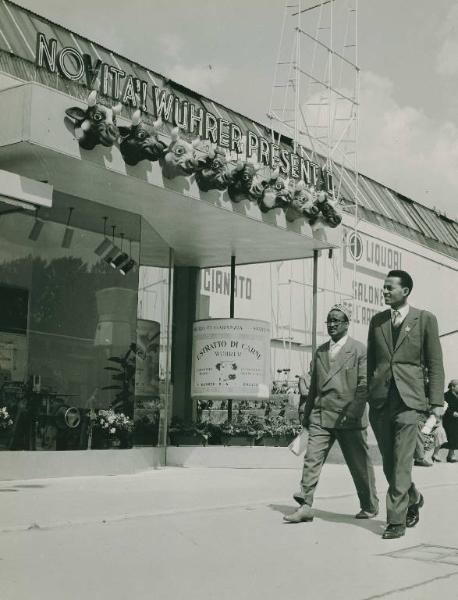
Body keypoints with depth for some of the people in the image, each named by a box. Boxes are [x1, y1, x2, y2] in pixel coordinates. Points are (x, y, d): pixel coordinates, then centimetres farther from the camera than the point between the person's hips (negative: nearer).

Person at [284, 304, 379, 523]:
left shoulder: (359, 350, -2)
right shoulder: (320, 351, 15)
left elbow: (364, 385, -9)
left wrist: (352, 413, -18)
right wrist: (307, 413, 18)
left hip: (348, 418, -4)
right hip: (321, 417, 5)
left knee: (359, 464, 7)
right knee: (311, 460, -7)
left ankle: (370, 506, 24)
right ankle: (305, 507, -7)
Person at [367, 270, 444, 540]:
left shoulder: (425, 319, 2)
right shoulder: (377, 321, 13)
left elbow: (435, 364, 1)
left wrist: (436, 401, -4)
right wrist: (366, 395, 13)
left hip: (409, 399, -4)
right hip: (380, 400, 4)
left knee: (401, 464, -8)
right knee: (389, 464, 10)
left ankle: (396, 521, -1)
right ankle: (413, 498, 35)